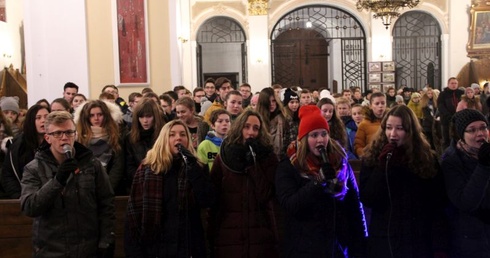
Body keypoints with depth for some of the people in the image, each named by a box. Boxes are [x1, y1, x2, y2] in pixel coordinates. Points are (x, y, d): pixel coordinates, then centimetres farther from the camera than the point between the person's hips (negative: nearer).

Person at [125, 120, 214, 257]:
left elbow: (207, 201, -10)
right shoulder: (148, 168, 1)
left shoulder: (197, 167, 4)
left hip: (188, 247, 1)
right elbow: (134, 209, -2)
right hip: (154, 246, -1)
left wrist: (192, 166, -14)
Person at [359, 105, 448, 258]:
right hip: (383, 241, 0)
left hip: (419, 242, 0)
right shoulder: (372, 158, -2)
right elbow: (367, 200, -10)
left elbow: (438, 207, -2)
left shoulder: (427, 159, -1)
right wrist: (383, 167, -18)